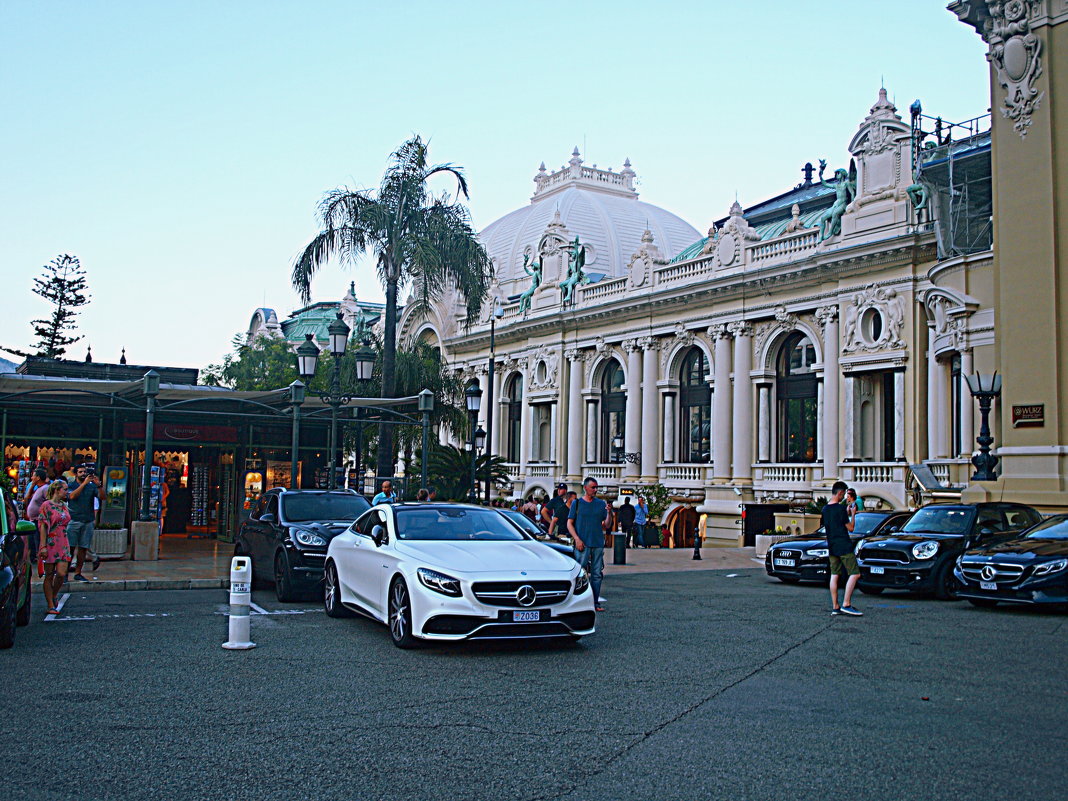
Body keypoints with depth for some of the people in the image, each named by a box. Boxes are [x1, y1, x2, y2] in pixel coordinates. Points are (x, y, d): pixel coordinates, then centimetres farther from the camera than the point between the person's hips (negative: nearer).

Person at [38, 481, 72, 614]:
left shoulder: (64, 506, 14)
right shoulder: (46, 505, -4)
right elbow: (43, 527, -8)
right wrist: (43, 546, -14)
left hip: (63, 544, 5)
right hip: (50, 544, -5)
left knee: (62, 573, -7)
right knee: (49, 575, 1)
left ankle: (53, 596, 18)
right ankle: (51, 606, 7)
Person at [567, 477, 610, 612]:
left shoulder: (601, 504, 10)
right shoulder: (577, 503, 3)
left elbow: (606, 526, 10)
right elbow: (569, 524, 2)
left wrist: (608, 513, -9)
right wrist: (577, 539, -10)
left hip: (598, 544, 3)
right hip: (582, 544, -3)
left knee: (597, 574, 4)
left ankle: (595, 602, 10)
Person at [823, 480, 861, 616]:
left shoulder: (825, 509, 10)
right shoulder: (840, 508, -13)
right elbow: (850, 528, -10)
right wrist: (852, 514, 5)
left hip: (832, 547, 8)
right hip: (844, 546, -8)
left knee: (834, 575, 7)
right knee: (855, 574, -5)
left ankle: (835, 607, 6)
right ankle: (846, 604, -13)